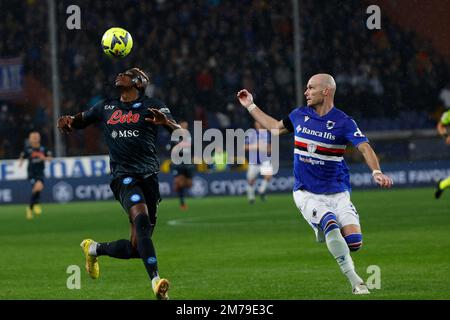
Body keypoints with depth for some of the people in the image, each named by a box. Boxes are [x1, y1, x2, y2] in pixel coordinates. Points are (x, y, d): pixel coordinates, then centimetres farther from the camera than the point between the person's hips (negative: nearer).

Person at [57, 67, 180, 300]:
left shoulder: (152, 107, 9)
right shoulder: (106, 107, 18)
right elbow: (78, 121, 30)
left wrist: (166, 121, -25)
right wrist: (67, 121, 5)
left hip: (149, 175, 1)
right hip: (123, 174, -1)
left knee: (135, 249, -1)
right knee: (141, 217, -32)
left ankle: (94, 248, 29)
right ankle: (156, 281, -41)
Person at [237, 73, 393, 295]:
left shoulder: (343, 122, -7)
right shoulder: (299, 115, 6)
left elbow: (364, 147, -19)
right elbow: (276, 127, 25)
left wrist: (376, 172, -36)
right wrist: (250, 106, 27)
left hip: (337, 193, -1)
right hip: (307, 194, 1)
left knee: (354, 242, -16)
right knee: (331, 223, -29)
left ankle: (323, 230, 20)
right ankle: (355, 282, -24)